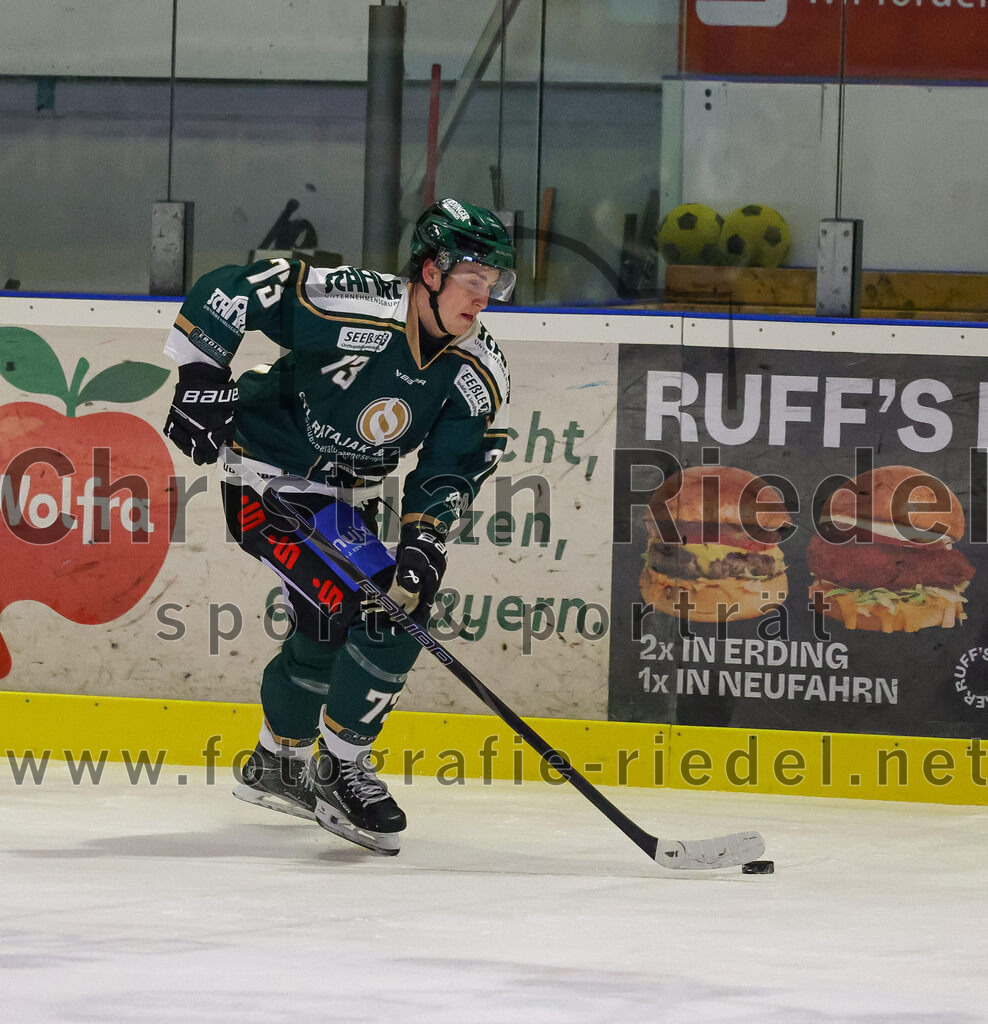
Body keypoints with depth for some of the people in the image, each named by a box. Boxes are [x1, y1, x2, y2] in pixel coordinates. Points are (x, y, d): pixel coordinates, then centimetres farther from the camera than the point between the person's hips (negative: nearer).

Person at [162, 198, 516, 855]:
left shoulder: (482, 375, -8)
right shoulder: (348, 304, -27)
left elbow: (449, 472, -5)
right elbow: (224, 291, -22)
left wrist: (424, 541, -21)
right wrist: (202, 378, -24)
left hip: (348, 497, 8)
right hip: (269, 479, -8)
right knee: (379, 611, -19)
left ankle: (280, 762, 44)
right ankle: (341, 769, -8)